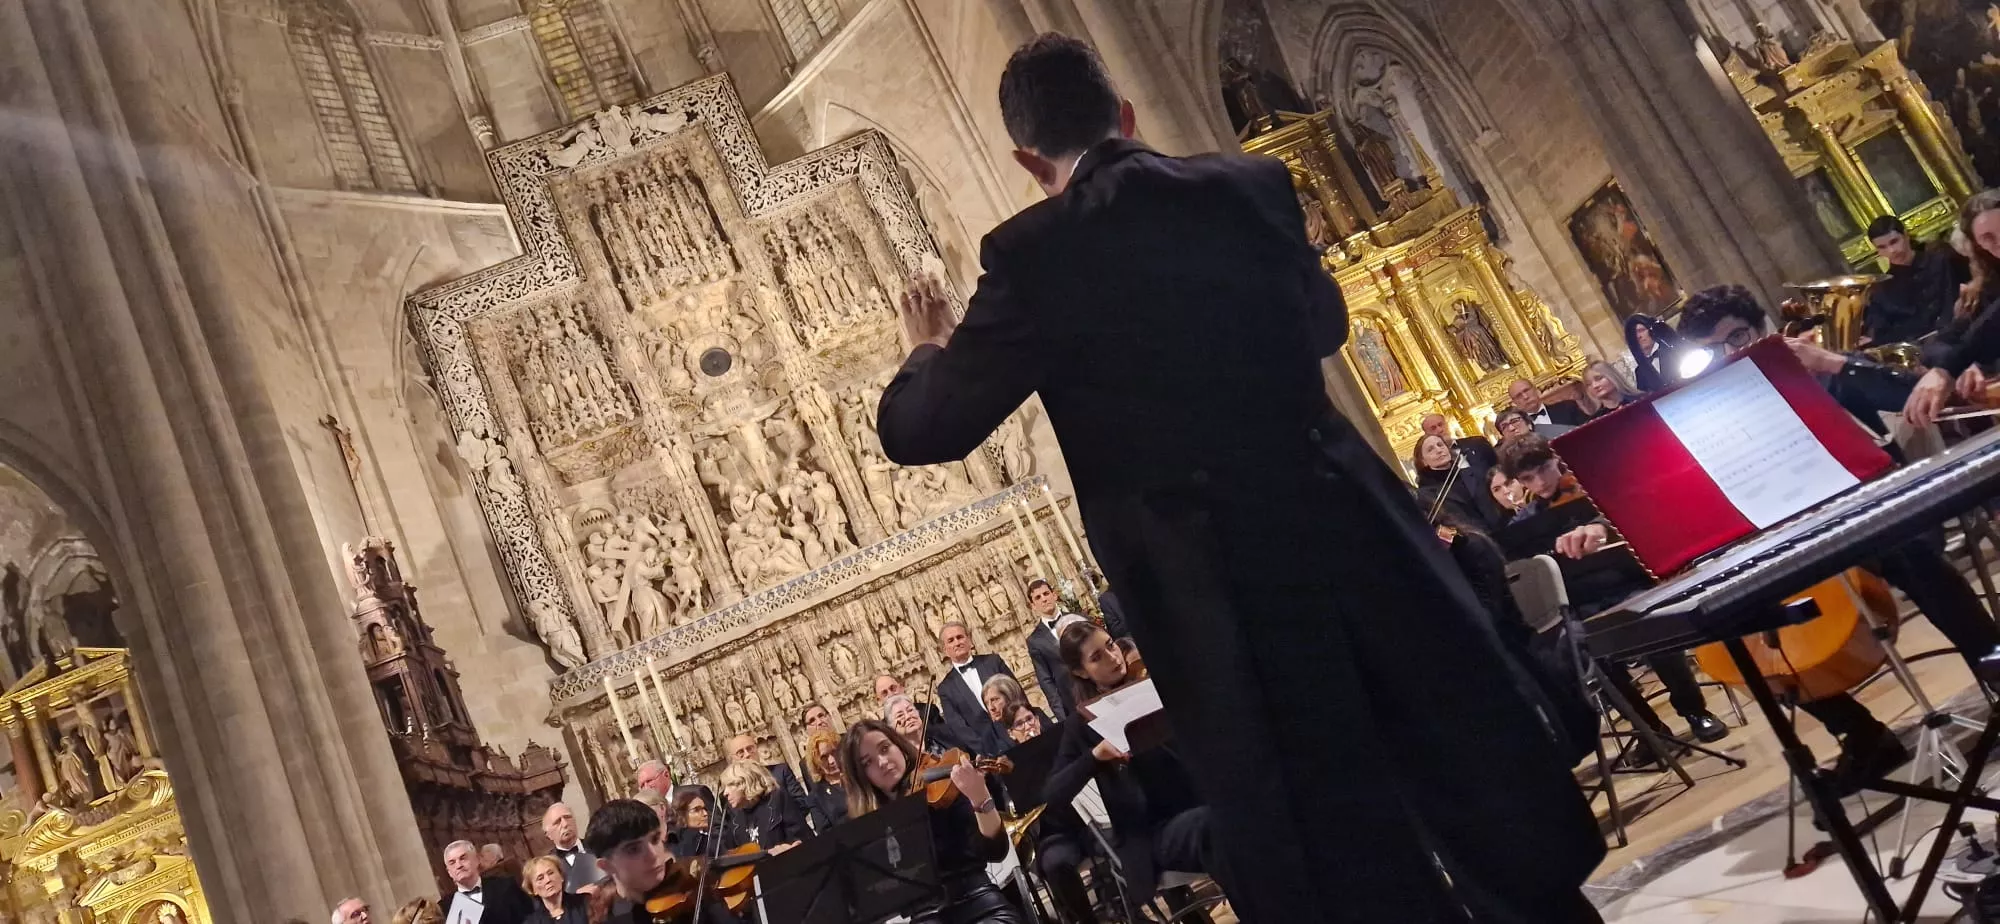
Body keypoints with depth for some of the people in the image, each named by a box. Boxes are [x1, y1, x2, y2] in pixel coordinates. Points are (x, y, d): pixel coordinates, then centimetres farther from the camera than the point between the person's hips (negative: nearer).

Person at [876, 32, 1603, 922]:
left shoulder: (1034, 255, -8)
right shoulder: (1255, 182, 5)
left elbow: (917, 431, -2)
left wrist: (929, 349, 19)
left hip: (1219, 583, -4)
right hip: (1352, 528, 4)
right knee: (1495, 790, 21)